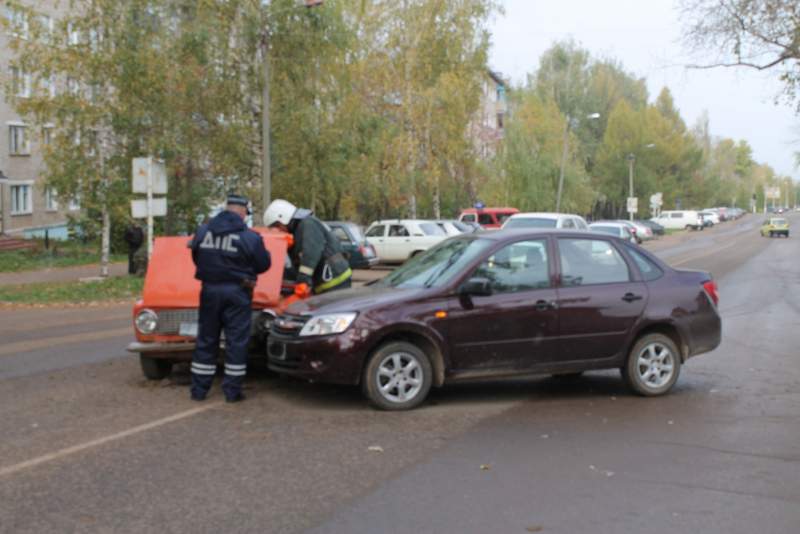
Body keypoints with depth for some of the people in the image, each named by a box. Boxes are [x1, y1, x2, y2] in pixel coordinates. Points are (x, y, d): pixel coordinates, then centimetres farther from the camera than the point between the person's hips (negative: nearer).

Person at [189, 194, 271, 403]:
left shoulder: (202, 231, 0)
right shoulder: (250, 237, -11)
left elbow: (196, 258, 8)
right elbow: (263, 265, -3)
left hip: (209, 290, 4)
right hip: (236, 292, -4)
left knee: (206, 340, 13)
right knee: (236, 341, 5)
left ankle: (199, 389, 17)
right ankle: (232, 391, 6)